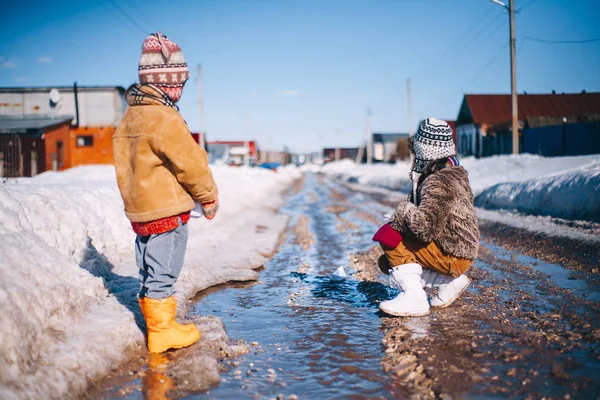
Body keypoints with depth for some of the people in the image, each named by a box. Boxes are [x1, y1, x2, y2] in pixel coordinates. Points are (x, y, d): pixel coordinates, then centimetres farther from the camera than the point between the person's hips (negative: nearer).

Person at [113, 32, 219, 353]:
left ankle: (156, 325, 30)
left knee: (150, 272, 17)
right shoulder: (163, 118, -20)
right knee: (163, 273, 1)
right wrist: (209, 197, -2)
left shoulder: (130, 116, 11)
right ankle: (162, 331, 12)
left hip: (139, 209, 9)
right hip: (166, 211, -9)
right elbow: (190, 161, -16)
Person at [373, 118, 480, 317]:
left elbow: (425, 227, -35)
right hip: (451, 250, 10)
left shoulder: (440, 182, -24)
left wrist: (403, 210, -17)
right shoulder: (447, 173, 9)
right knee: (387, 262, 14)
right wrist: (403, 214, 0)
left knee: (388, 235, -20)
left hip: (453, 257, -10)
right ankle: (450, 281, 11)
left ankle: (414, 299, -17)